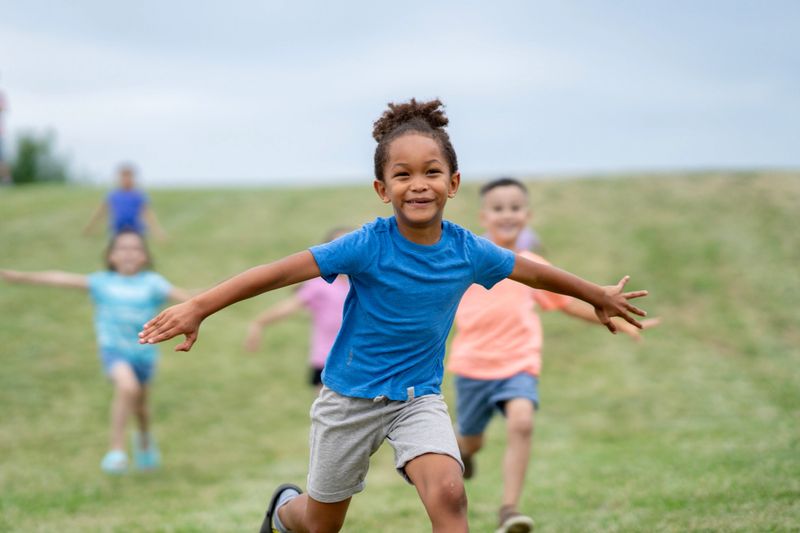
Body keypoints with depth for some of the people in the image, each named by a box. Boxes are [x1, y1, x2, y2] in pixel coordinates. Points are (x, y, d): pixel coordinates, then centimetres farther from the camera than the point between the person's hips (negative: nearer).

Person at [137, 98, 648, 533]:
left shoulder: (469, 252, -11)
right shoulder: (368, 246, -22)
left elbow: (535, 271, 7)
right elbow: (282, 271, -25)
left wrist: (600, 296, 23)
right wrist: (198, 308, -31)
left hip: (419, 398, 2)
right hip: (351, 396, -2)